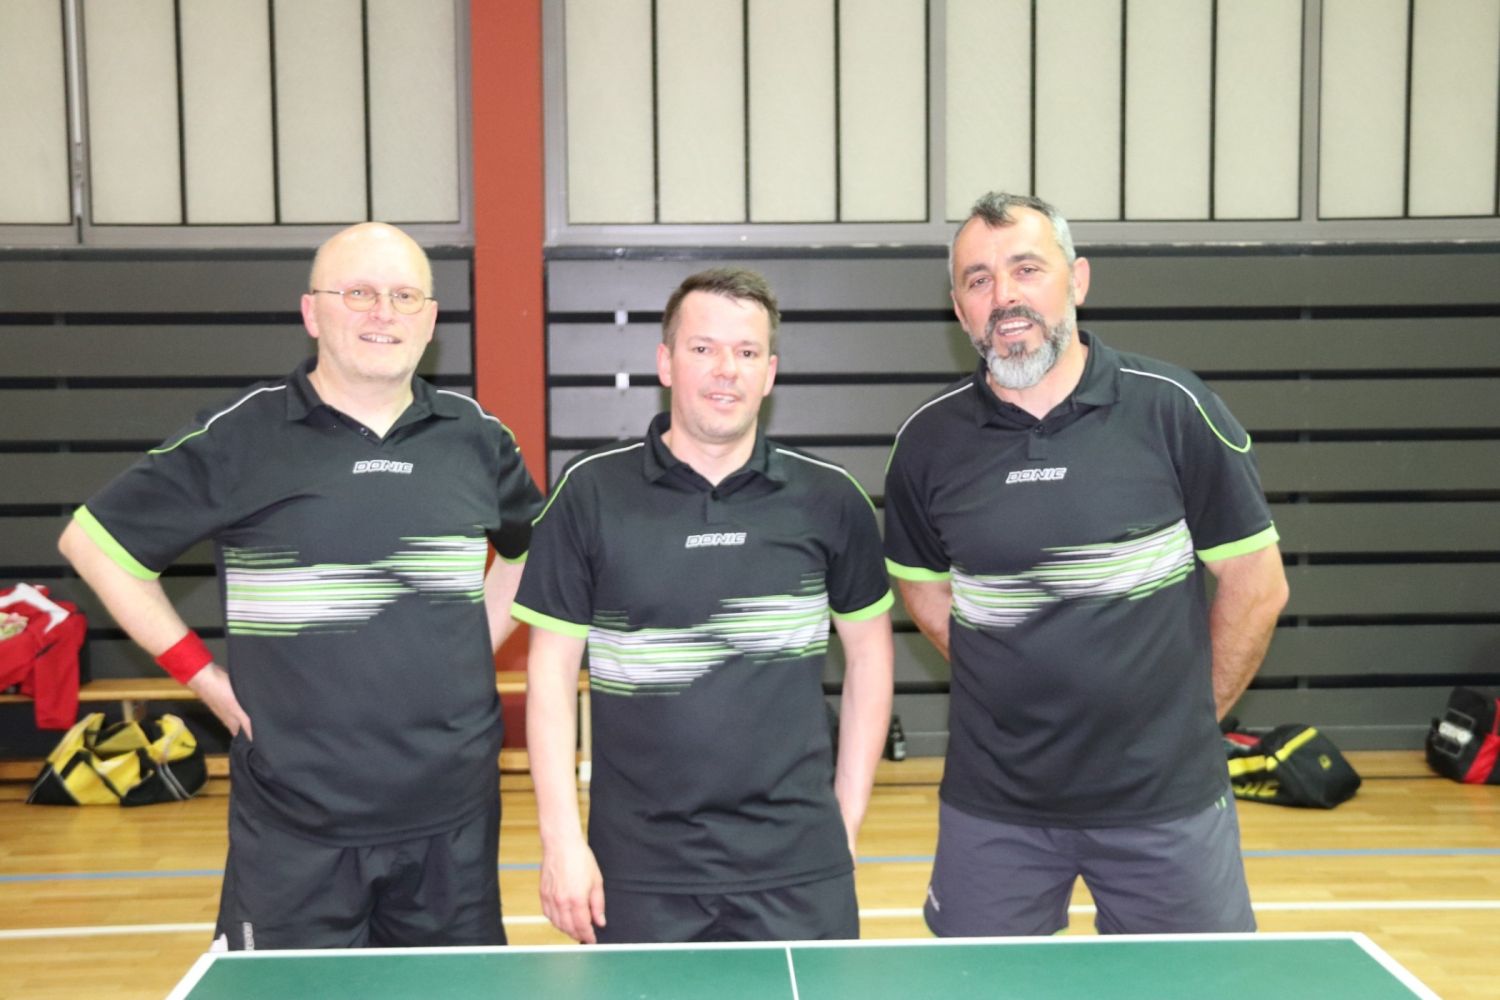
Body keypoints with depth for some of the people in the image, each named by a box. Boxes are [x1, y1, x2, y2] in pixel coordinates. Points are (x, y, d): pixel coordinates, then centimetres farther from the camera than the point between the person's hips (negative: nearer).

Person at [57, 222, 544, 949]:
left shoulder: (477, 438, 4)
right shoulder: (236, 439, -5)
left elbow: (530, 542, 23)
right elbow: (93, 540, 3)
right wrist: (204, 677, -1)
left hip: (453, 820, 3)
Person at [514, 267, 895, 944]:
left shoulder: (828, 500, 0)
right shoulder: (591, 493, -3)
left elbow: (869, 650, 9)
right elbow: (552, 669, -1)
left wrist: (847, 818, 6)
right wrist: (562, 840, -5)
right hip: (638, 872, 0)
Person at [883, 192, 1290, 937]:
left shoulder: (1170, 408, -9)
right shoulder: (929, 440, -3)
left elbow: (1256, 584, 0)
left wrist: (1189, 715, 5)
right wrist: (1017, 692, 8)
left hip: (1167, 799, -1)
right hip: (991, 808, 2)